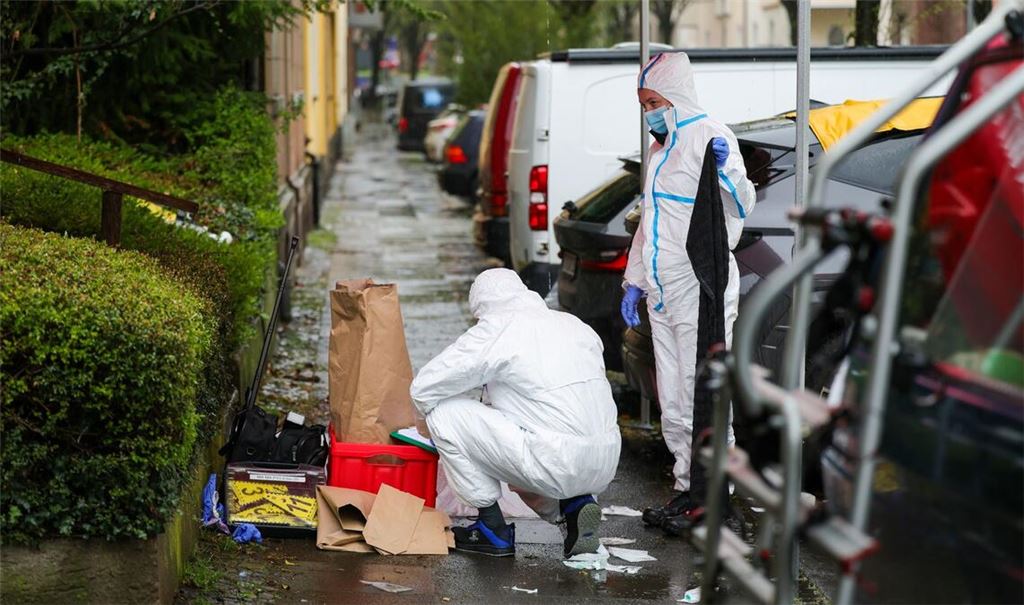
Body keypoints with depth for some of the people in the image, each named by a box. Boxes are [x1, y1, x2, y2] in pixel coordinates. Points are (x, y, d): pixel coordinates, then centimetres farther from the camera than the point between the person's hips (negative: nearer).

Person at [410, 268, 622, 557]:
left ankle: (493, 529, 6)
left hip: (559, 466, -8)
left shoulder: (495, 329, -3)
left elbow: (423, 389, -1)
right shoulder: (574, 324, 16)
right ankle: (575, 504, 12)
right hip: (606, 465, 8)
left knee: (444, 412, 0)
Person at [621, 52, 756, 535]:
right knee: (672, 403, 11)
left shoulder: (709, 136, -9)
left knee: (701, 398, -8)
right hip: (663, 295, 9)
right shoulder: (660, 147, 18)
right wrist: (634, 282, 22)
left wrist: (727, 170, -38)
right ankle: (688, 488, 18)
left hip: (702, 292, -9)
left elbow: (740, 209, -19)